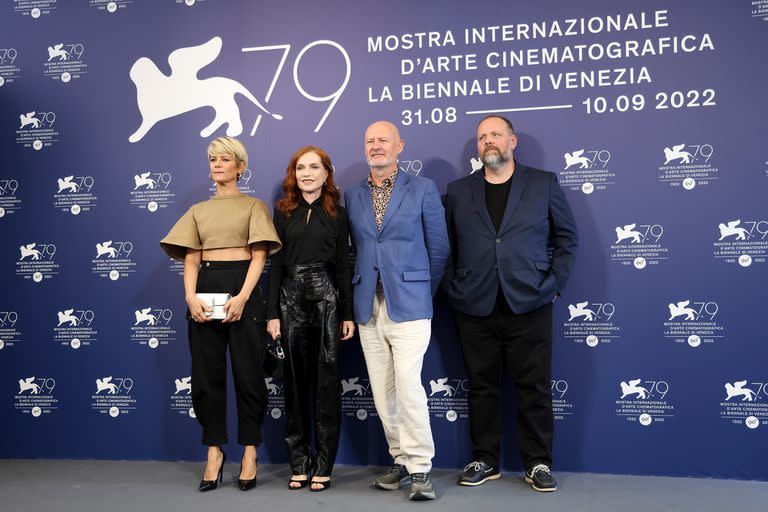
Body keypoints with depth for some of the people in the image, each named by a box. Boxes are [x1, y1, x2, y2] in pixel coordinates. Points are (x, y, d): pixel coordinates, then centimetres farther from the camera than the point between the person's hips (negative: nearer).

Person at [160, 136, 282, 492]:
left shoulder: (253, 206, 8)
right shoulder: (198, 210, 17)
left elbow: (259, 255, -2)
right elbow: (191, 259, 8)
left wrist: (242, 297, -17)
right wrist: (191, 297, -10)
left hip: (242, 287, -3)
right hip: (205, 287, 3)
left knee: (248, 372, -1)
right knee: (206, 373, 3)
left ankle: (250, 453, 9)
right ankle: (214, 452, 13)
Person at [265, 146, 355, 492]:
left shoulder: (337, 214, 6)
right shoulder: (283, 211, 8)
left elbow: (343, 265, 4)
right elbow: (276, 263, 5)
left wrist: (348, 314, 0)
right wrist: (272, 313, -1)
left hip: (327, 298, -1)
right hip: (291, 300, 1)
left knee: (326, 382, 1)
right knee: (295, 382, 6)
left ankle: (323, 466, 9)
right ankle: (299, 463, 16)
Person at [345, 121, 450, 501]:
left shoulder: (423, 189, 1)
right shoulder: (352, 196, 12)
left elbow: (438, 249, 4)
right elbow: (356, 250, 15)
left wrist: (423, 293, 7)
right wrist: (359, 292, 9)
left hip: (408, 305, -4)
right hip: (368, 308, 4)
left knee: (408, 385, -13)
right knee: (383, 393, 6)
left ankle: (421, 468, -1)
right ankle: (402, 461, 20)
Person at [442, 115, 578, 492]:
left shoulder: (544, 183, 6)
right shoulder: (458, 191, 10)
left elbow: (566, 236, 8)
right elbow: (446, 245, 12)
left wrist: (555, 283, 1)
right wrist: (453, 287, 3)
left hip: (529, 305, -1)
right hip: (475, 307, 2)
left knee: (534, 387, 3)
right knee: (481, 386, 8)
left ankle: (538, 463, 15)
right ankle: (485, 461, 20)